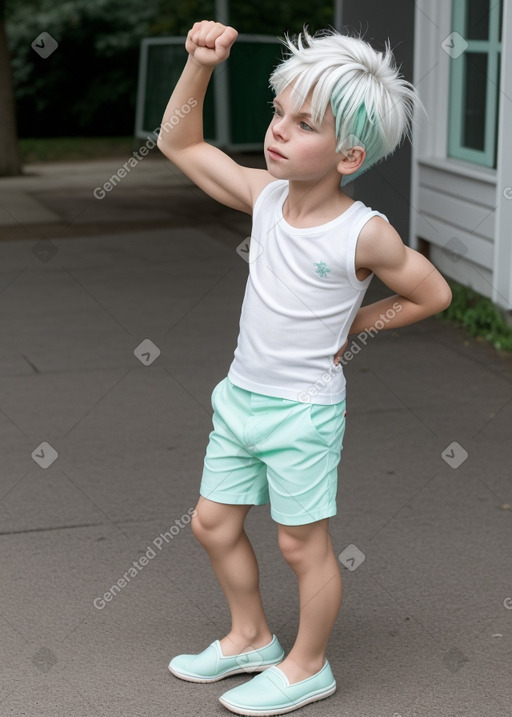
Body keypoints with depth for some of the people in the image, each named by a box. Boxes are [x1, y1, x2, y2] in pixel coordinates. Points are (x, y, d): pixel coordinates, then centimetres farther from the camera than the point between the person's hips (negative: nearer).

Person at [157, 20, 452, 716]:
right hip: (240, 395, 6)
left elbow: (434, 294, -5)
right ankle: (250, 638, 39)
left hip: (303, 411, -6)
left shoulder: (365, 235, -20)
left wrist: (355, 322, -3)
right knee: (213, 523, 17)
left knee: (301, 543, 9)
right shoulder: (266, 196, -5)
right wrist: (200, 63, -9)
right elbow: (178, 142, 3)